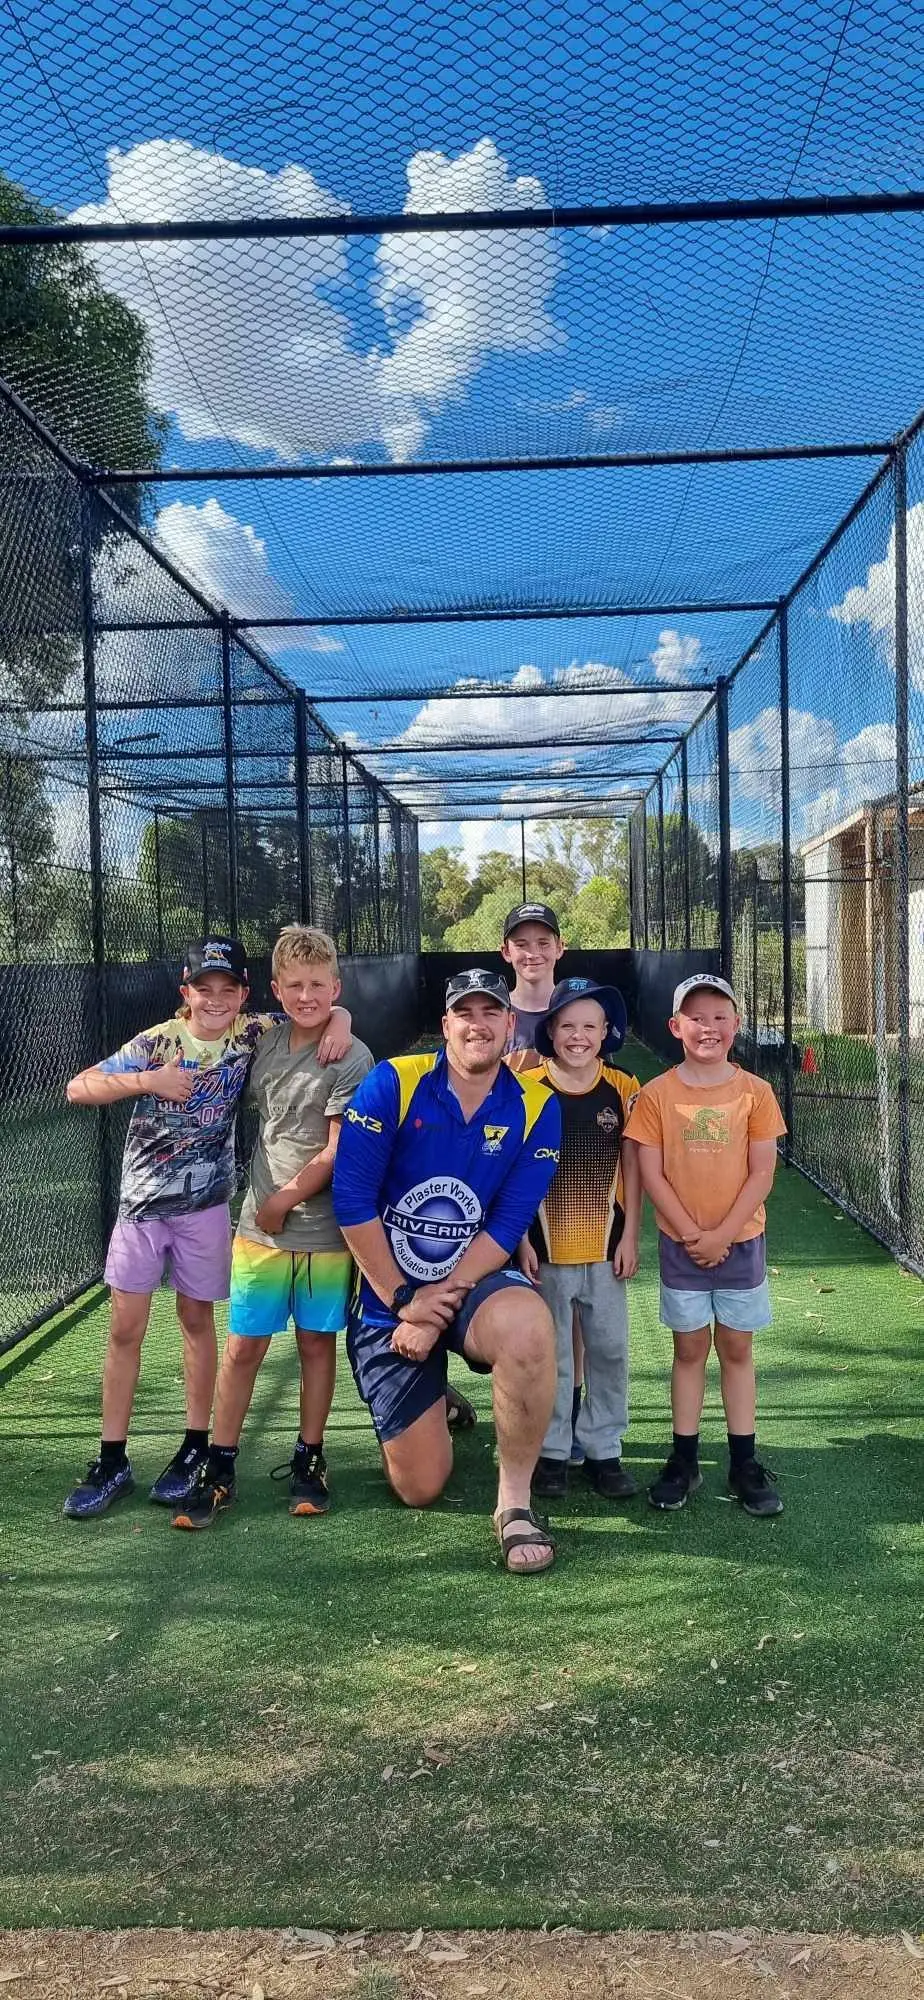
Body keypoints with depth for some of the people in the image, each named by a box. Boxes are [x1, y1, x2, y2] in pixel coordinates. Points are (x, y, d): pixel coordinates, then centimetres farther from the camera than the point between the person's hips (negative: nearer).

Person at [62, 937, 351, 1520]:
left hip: (205, 1205, 0)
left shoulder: (254, 1035, -6)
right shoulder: (156, 1043, -8)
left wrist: (340, 1019, -20)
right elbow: (77, 1089, -9)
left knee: (197, 1319, 10)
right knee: (125, 1328, 2)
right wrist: (147, 1080, -21)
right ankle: (113, 1461, 12)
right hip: (142, 1204, 0)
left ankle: (196, 1448, 23)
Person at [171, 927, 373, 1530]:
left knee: (317, 1342, 9)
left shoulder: (351, 1058, -11)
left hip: (324, 1232, -4)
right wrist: (263, 1206, 9)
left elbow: (338, 1151, -13)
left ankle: (309, 1459, 24)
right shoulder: (267, 1043, 6)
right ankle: (219, 1469, 14)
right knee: (243, 1345, 5)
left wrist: (284, 1200, -7)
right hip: (259, 1229, 4)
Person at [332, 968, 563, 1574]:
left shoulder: (536, 1107, -6)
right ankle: (439, 1407, 39)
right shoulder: (392, 1084, -10)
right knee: (420, 1488, 2)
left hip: (473, 1285, 0)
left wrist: (441, 1301, -19)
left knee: (529, 1324, -37)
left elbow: (508, 1225, -11)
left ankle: (515, 1501, -17)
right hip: (388, 1298, 0)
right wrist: (401, 1301, -14)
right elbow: (353, 1200, -14)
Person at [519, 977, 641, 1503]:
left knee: (610, 1350, 10)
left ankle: (604, 1450, 24)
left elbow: (632, 1168, 3)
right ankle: (552, 1452, 23)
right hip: (545, 1246, -1)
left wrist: (630, 1236, -1)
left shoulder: (623, 1090, -1)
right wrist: (520, 1238, -7)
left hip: (605, 1246, 2)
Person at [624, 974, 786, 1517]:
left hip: (741, 1241, 0)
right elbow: (652, 1174, -6)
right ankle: (684, 1461, 18)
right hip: (681, 1243, 0)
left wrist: (722, 1234, -12)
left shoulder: (754, 1092, -4)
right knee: (689, 1349, 9)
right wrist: (693, 1234, -11)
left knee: (737, 1349, 9)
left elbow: (762, 1173, -5)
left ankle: (744, 1463, 17)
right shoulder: (657, 1095, -5)